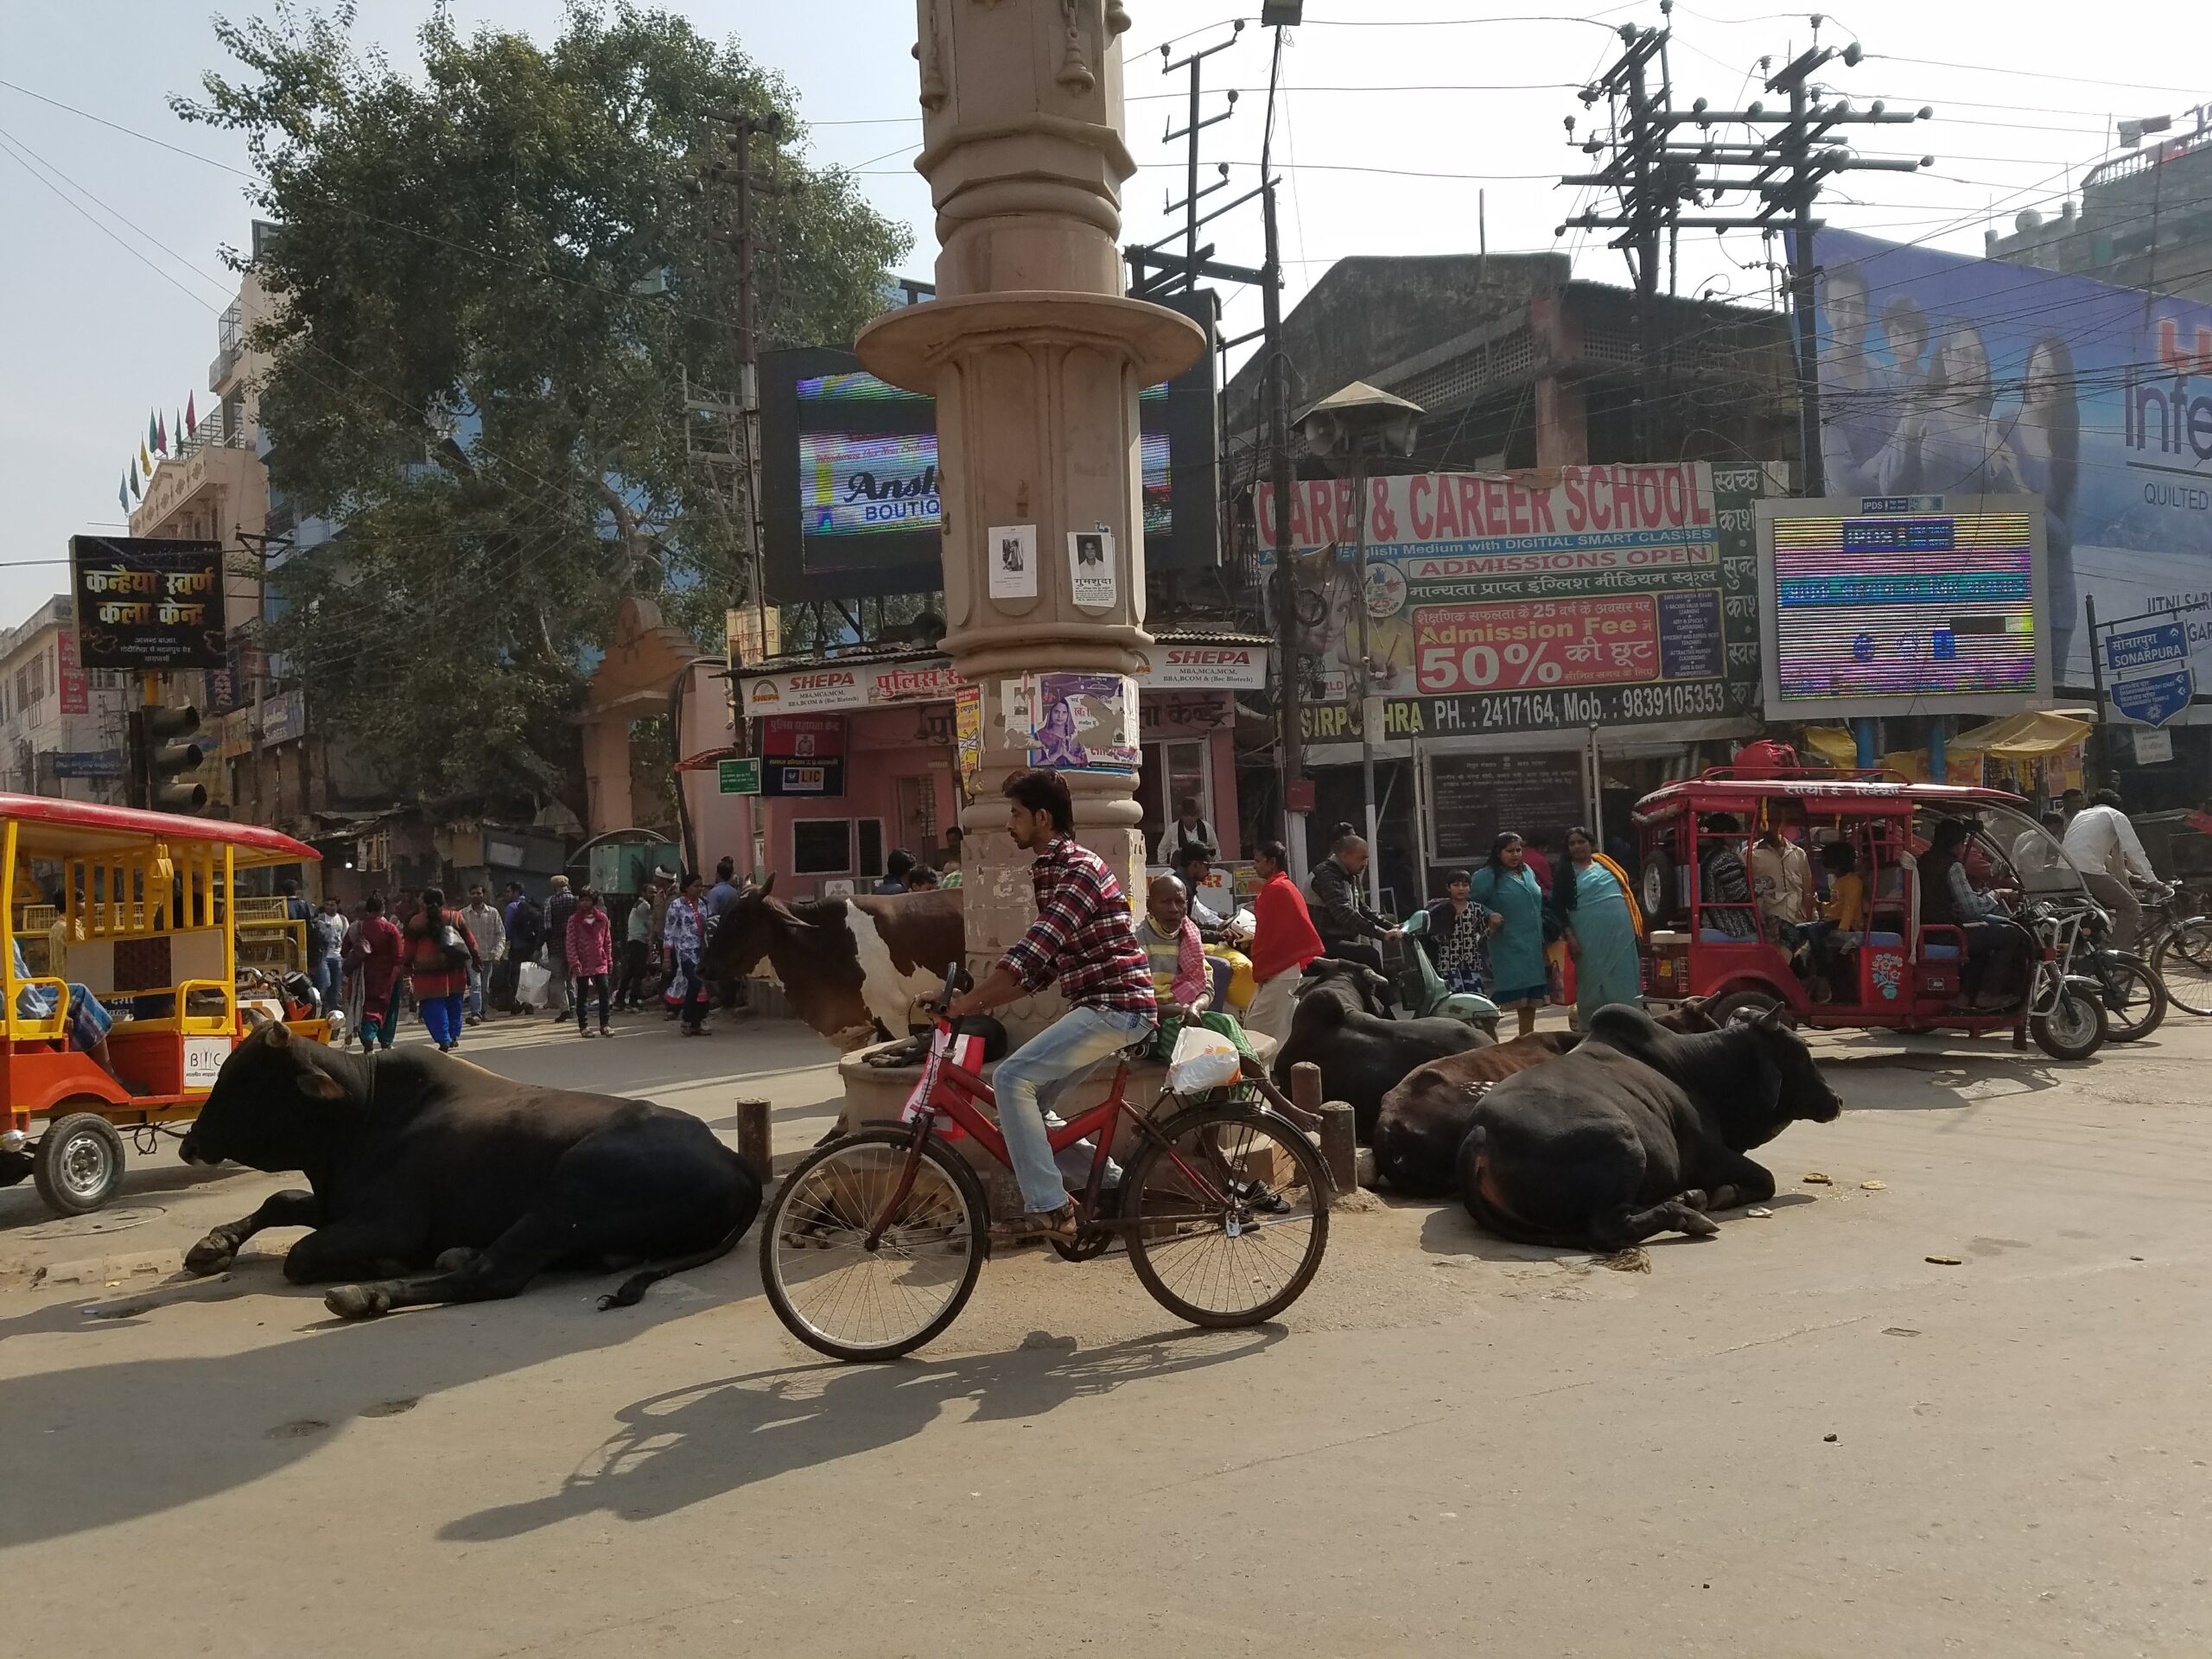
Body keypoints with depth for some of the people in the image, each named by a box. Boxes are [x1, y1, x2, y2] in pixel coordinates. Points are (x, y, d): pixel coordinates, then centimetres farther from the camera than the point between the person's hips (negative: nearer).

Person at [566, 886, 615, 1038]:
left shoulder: (602, 918, 6)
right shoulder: (574, 920, -1)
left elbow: (608, 941, 11)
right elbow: (571, 944, -3)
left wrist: (609, 960, 8)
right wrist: (574, 962, -11)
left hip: (600, 962, 2)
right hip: (582, 963, -2)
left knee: (604, 991, -6)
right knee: (582, 994, 5)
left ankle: (604, 1025, 2)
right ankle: (583, 1026, 12)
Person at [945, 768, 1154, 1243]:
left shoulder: (1080, 869, -14)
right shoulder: (1049, 872, 17)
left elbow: (1034, 951, -25)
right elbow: (1043, 966, 17)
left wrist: (970, 1000, -24)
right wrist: (983, 1003, 8)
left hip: (1116, 1006, -10)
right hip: (1098, 1007, 10)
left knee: (1013, 1078, -18)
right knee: (1026, 1099, 8)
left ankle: (1048, 1209, -14)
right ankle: (1113, 1188, 16)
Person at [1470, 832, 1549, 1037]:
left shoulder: (1527, 871, 13)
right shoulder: (1487, 876, -9)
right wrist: (1489, 915, -23)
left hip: (1533, 947, 7)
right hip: (1509, 949, -7)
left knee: (1531, 996, 12)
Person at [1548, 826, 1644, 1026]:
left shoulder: (1605, 863, 14)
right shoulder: (1565, 872, 3)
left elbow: (1626, 889, 20)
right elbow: (1558, 907, -1)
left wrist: (1635, 924, 15)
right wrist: (1569, 935, -11)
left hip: (1621, 932, 3)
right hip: (1590, 937, -3)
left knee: (1623, 980, 5)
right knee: (1593, 982, 1)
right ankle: (1589, 1029, 10)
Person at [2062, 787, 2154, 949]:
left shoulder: (2081, 814, 31)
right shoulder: (2115, 815, 13)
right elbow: (2134, 849, 1)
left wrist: (2128, 875, 44)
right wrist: (2152, 879, 1)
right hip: (2088, 871, -7)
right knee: (2131, 907, 4)